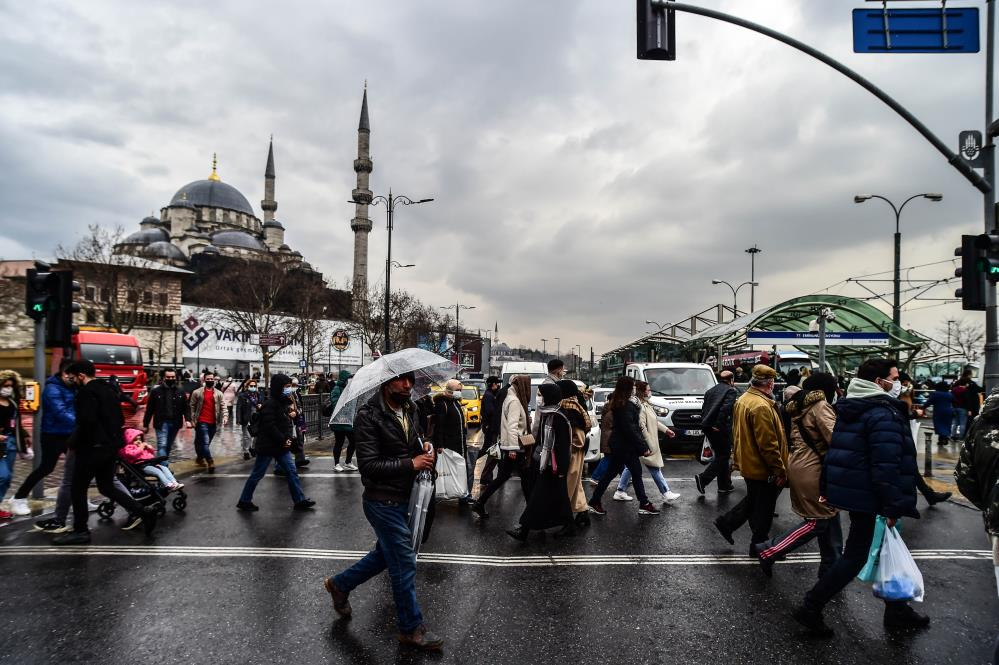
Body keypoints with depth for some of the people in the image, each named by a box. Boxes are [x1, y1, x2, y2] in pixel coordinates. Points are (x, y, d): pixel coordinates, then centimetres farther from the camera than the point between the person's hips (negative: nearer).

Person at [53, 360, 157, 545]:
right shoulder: (109, 390, 14)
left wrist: (75, 441, -11)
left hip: (93, 447, -9)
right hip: (111, 445, 9)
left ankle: (80, 531, 13)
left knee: (78, 488, 6)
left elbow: (87, 421, -24)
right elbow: (120, 420, 17)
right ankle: (143, 510, 4)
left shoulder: (87, 391, -13)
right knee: (107, 486, 15)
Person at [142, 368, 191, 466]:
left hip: (175, 423, 3)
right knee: (162, 445, -11)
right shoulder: (156, 391, 1)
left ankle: (165, 466, 24)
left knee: (169, 447, 12)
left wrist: (188, 420, -9)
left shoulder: (180, 391, 8)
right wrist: (145, 424, 2)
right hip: (161, 423, -3)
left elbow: (185, 407, 5)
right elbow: (149, 409, 2)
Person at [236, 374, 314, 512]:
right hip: (268, 446, -8)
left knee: (291, 472, 5)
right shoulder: (270, 404, -17)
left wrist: (288, 439, 2)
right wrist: (283, 440, -19)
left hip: (282, 446, 8)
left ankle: (300, 500, 9)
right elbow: (270, 426, -24)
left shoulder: (285, 403, 11)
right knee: (257, 474, 4)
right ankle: (244, 501, 17)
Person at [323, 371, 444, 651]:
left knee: (386, 553, 24)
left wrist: (423, 448, -4)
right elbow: (368, 465, -23)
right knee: (404, 563, 2)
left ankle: (340, 584, 44)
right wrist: (411, 464, -24)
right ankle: (411, 629, 19)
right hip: (382, 501, -8)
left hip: (402, 498, 8)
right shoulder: (369, 416, -20)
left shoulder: (408, 410, 3)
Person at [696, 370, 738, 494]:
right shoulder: (731, 391, -5)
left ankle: (725, 486, 21)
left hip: (708, 427, 8)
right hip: (721, 428, -8)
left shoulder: (710, 390, 18)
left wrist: (705, 423, 12)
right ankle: (703, 478, -12)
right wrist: (718, 425, -19)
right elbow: (725, 408, -20)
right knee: (724, 456, 1)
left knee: (720, 455, 17)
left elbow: (703, 409, 14)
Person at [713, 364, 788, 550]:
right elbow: (768, 444, -26)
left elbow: (737, 434, 15)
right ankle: (759, 545, 21)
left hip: (748, 463, 9)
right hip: (762, 468, -9)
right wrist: (780, 470, -18)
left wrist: (737, 458, 23)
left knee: (753, 500, 25)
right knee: (763, 510, 8)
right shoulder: (761, 406, -26)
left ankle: (726, 522, 27)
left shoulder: (742, 400, 5)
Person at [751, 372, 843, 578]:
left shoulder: (798, 407, 14)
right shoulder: (820, 406, -14)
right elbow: (835, 438, -23)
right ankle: (768, 551, 1)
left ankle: (831, 566, 24)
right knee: (817, 521, -1)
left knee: (828, 515, 16)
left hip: (799, 465, 10)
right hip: (812, 470, -10)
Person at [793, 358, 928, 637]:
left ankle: (897, 610, 35)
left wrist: (828, 488, 20)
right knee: (856, 556, -1)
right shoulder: (883, 413, -19)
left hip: (849, 492, 10)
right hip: (870, 498, -10)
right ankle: (811, 608, 2)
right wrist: (893, 507, -19)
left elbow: (836, 449, 16)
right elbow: (886, 465, -23)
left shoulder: (849, 409, 11)